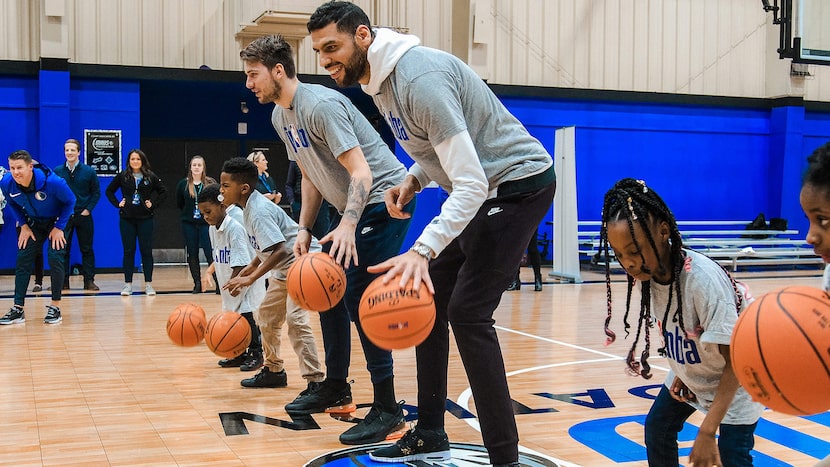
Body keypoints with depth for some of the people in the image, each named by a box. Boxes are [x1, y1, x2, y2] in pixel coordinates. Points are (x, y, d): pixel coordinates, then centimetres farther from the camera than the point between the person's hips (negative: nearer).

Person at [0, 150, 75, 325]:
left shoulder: (52, 181, -34)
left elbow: (70, 201, -16)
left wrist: (59, 228, -18)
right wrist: (23, 225, -6)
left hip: (57, 221, -4)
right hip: (33, 223, 4)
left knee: (55, 258, -16)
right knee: (23, 260, -3)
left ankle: (55, 307, -3)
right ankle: (18, 309, 2)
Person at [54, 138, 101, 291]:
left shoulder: (89, 172, -1)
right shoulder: (57, 172, 1)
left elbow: (96, 193, 3)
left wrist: (88, 209, -7)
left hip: (83, 216, -1)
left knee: (86, 249, 4)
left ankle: (89, 281, 9)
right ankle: (63, 281, 10)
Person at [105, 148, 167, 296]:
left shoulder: (151, 177, 1)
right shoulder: (122, 176, 2)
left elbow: (163, 192, 7)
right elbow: (109, 191, 12)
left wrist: (153, 204, -1)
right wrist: (117, 203, 1)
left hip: (145, 219, 0)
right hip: (127, 219, 1)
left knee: (146, 251, 1)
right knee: (128, 251, 3)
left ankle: (148, 284, 6)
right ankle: (127, 284, 6)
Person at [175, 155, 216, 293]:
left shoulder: (211, 183, -3)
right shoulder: (183, 184, 2)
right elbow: (179, 204, 13)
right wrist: (189, 212, 9)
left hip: (206, 223, -3)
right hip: (188, 224, 3)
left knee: (210, 253, -8)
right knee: (192, 254, 6)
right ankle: (197, 284, 15)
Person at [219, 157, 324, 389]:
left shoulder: (259, 211, -24)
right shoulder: (250, 207, 5)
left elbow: (280, 250, -34)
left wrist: (251, 278, -35)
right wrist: (251, 266, 8)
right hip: (284, 269, 11)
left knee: (295, 319, -23)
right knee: (266, 316, 18)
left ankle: (314, 380, -22)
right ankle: (274, 370, 31)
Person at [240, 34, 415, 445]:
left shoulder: (321, 105, -22)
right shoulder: (280, 116, 7)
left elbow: (361, 172, -28)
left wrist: (347, 225, -40)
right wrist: (304, 230, 8)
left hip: (383, 198, -10)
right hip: (352, 206, 10)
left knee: (358, 296, -17)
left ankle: (387, 410, -12)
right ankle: (335, 387, 25)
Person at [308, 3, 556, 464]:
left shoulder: (420, 79, -27)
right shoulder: (379, 80, 4)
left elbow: (471, 185, -32)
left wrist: (423, 250, -41)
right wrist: (414, 178, -2)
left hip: (518, 184, -10)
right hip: (484, 189, 10)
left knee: (467, 312, -16)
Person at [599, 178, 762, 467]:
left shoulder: (703, 279, -37)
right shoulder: (647, 273, -18)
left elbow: (736, 362, -32)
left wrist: (707, 432, -35)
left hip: (735, 378, -7)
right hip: (688, 373, 7)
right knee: (657, 428, 13)